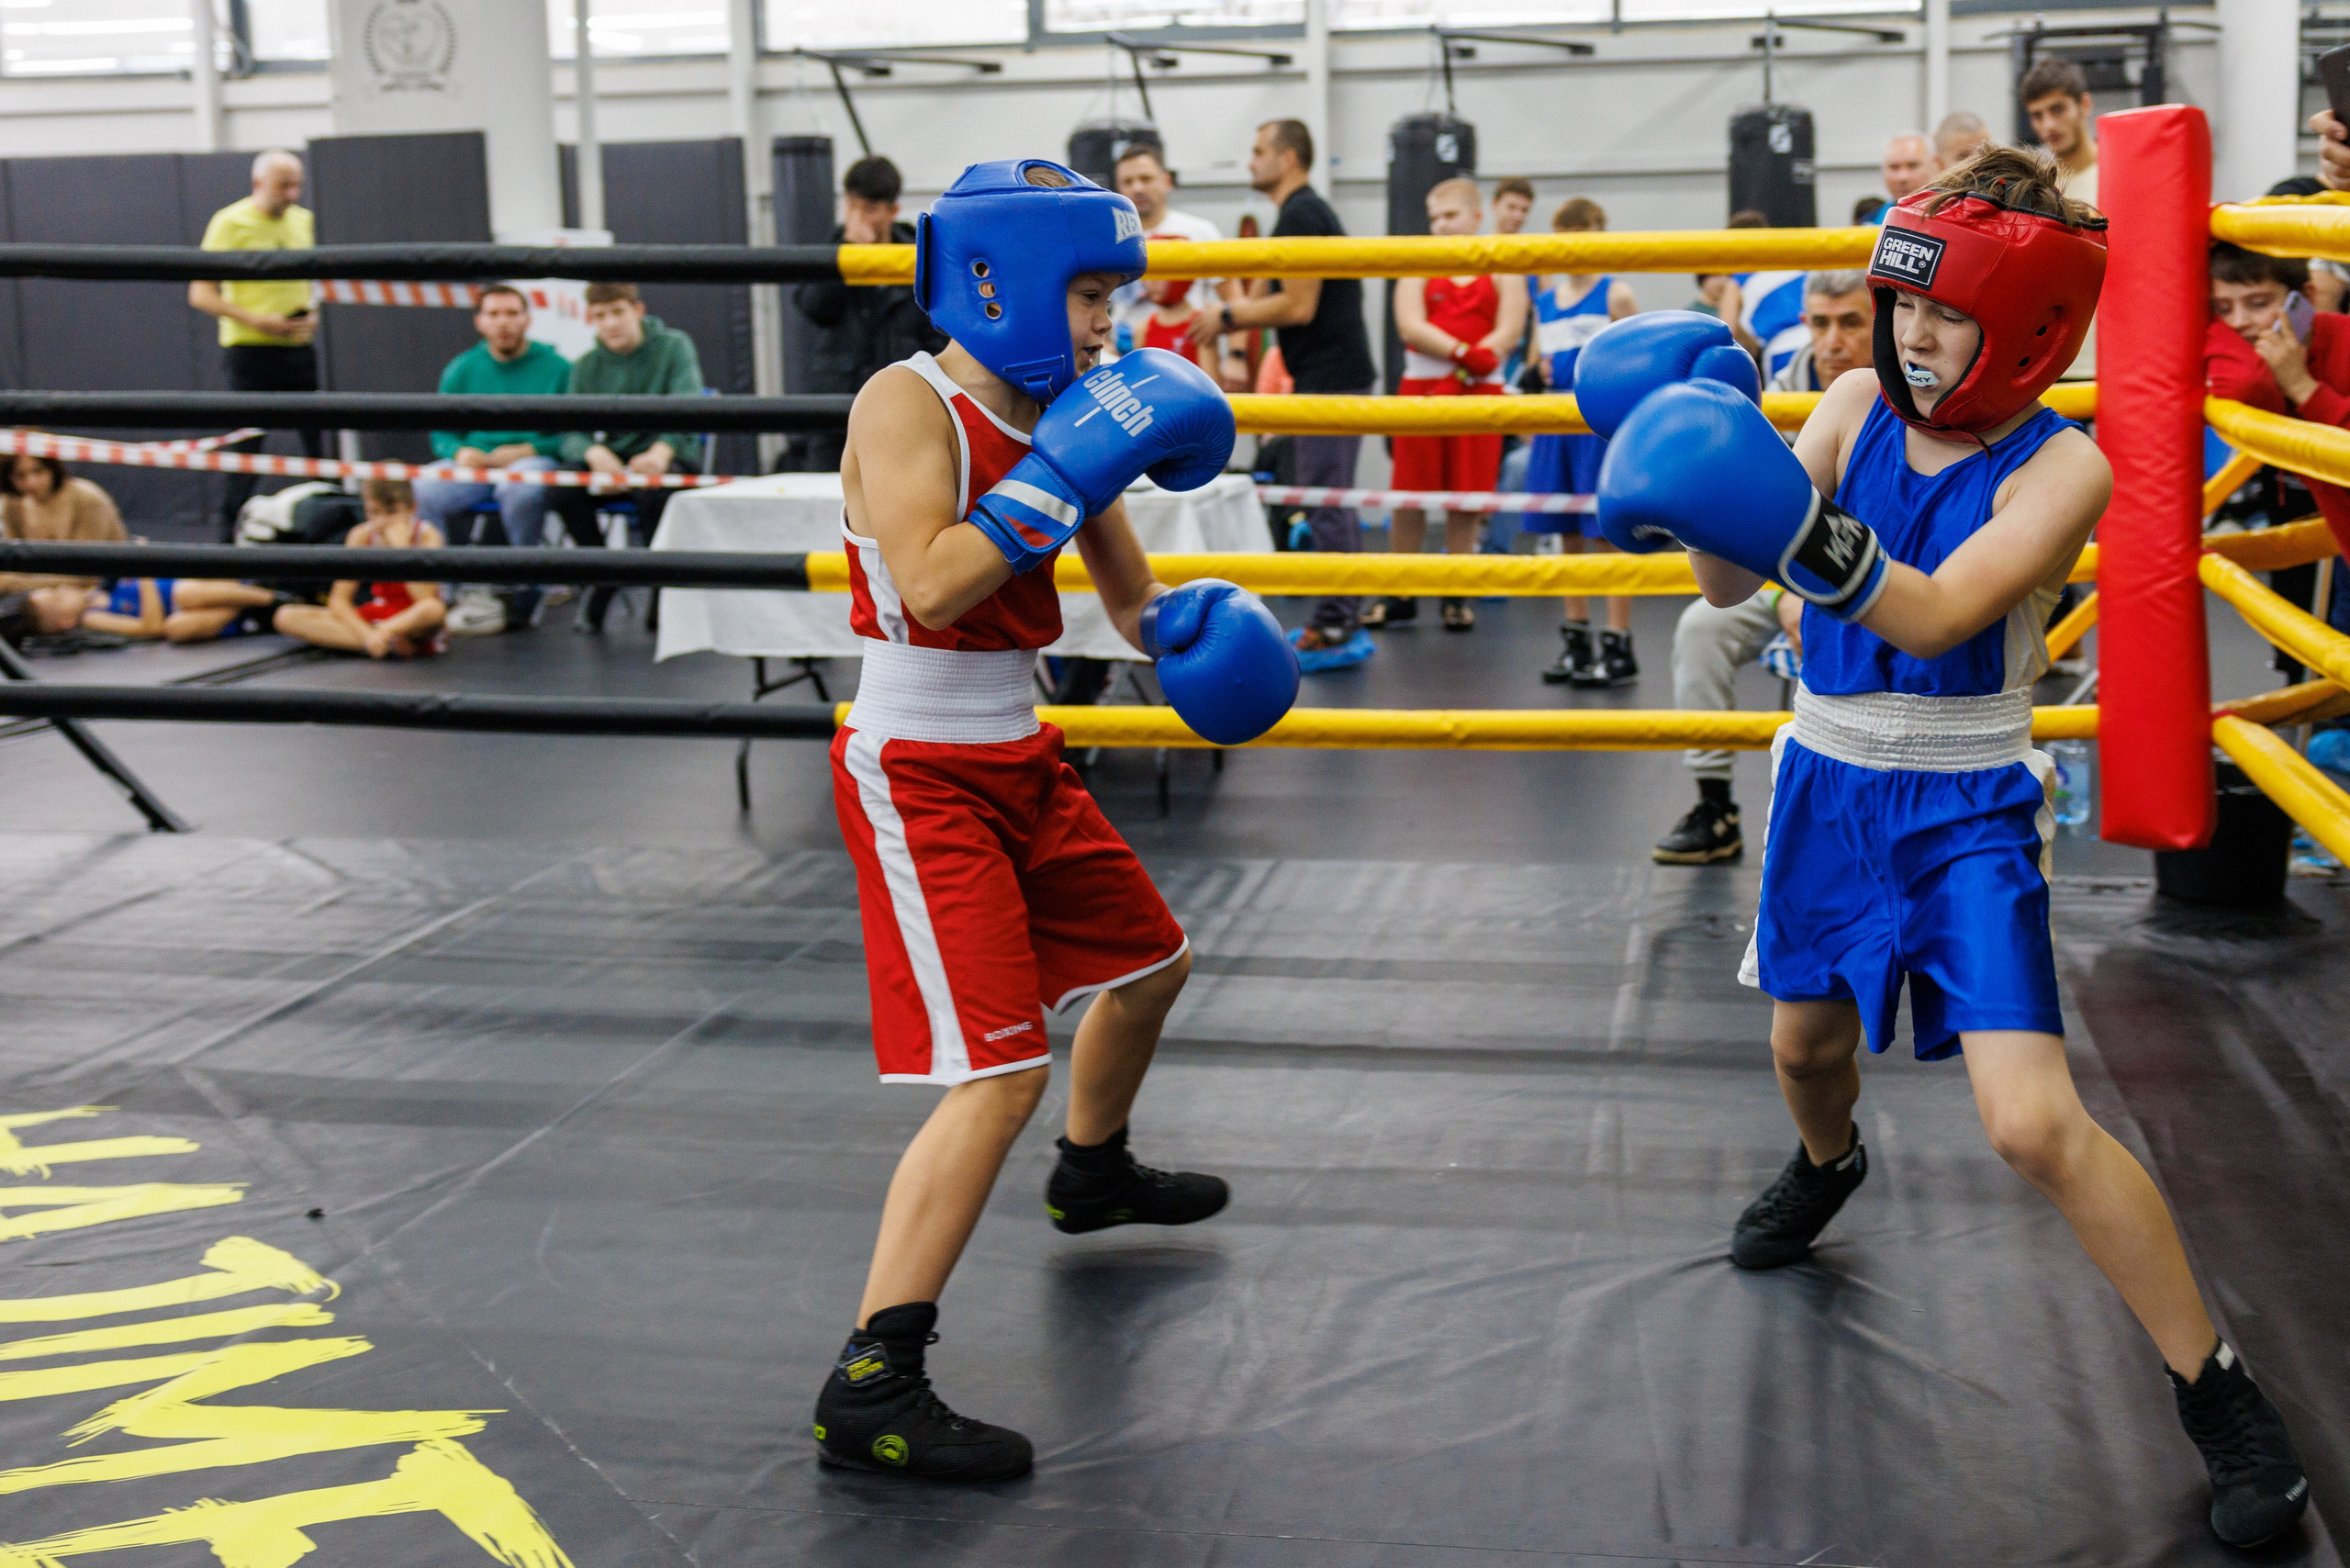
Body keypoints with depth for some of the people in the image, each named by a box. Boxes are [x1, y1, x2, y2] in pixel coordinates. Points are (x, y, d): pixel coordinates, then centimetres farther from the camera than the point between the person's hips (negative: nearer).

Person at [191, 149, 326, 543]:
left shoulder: (304, 221, 10)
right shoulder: (229, 223, -5)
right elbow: (201, 294, -8)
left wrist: (315, 315, -1)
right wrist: (254, 319, -18)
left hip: (300, 348, 4)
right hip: (249, 349, -4)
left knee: (321, 441, 2)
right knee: (245, 447, -1)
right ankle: (231, 536, 8)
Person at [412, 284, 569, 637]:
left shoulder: (556, 367, 4)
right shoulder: (462, 370, 15)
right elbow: (442, 433, 16)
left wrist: (528, 450, -16)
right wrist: (460, 452, -7)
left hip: (533, 460, -3)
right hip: (475, 460, 4)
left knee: (521, 488, -40)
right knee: (422, 492, -27)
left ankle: (526, 595, -19)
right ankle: (471, 593, -19)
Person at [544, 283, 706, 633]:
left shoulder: (673, 347, -3)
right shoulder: (585, 367, 7)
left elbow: (688, 406, -19)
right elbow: (571, 433, -3)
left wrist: (661, 451, -39)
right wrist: (594, 453, -29)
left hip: (668, 458, -3)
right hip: (613, 457, 3)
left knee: (655, 491, -38)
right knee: (560, 489, -27)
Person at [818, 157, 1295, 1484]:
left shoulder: (1066, 414, 6)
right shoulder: (909, 404, -16)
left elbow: (1127, 591, 14)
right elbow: (930, 589, -31)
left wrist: (1189, 623, -9)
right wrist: (1067, 468, -28)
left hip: (1021, 757, 9)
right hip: (920, 773, -9)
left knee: (1149, 963, 26)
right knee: (1002, 1072, -18)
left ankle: (1094, 1174, 55)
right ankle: (871, 1388, -13)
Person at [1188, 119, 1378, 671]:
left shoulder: (1302, 216, -13)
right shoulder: (1300, 214, 19)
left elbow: (1298, 307, -20)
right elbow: (1261, 298, 18)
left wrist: (1226, 317, -11)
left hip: (1329, 378, -11)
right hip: (1324, 376, 11)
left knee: (1326, 501, -8)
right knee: (1330, 500, 13)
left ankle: (1334, 630, -5)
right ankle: (1343, 623, 18)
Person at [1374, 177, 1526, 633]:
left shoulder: (1502, 270, 7)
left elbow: (1509, 331, -6)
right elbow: (1410, 327, -7)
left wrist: (1463, 372, -21)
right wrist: (1462, 352, -22)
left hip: (1478, 393, 0)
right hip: (1421, 389, 0)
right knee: (1409, 497, 1)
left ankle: (1455, 596, 12)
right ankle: (1399, 596, 10)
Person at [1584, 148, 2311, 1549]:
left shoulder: (2062, 466, -17)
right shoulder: (1861, 405, -4)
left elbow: (1935, 615, -32)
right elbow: (1731, 582, -7)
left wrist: (1802, 529, -47)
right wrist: (1696, 474, -26)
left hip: (1968, 809, -5)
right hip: (1832, 780, 5)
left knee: (2035, 1121, -15)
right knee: (1808, 1043, 24)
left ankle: (2219, 1395, 2)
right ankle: (1829, 1166, 61)